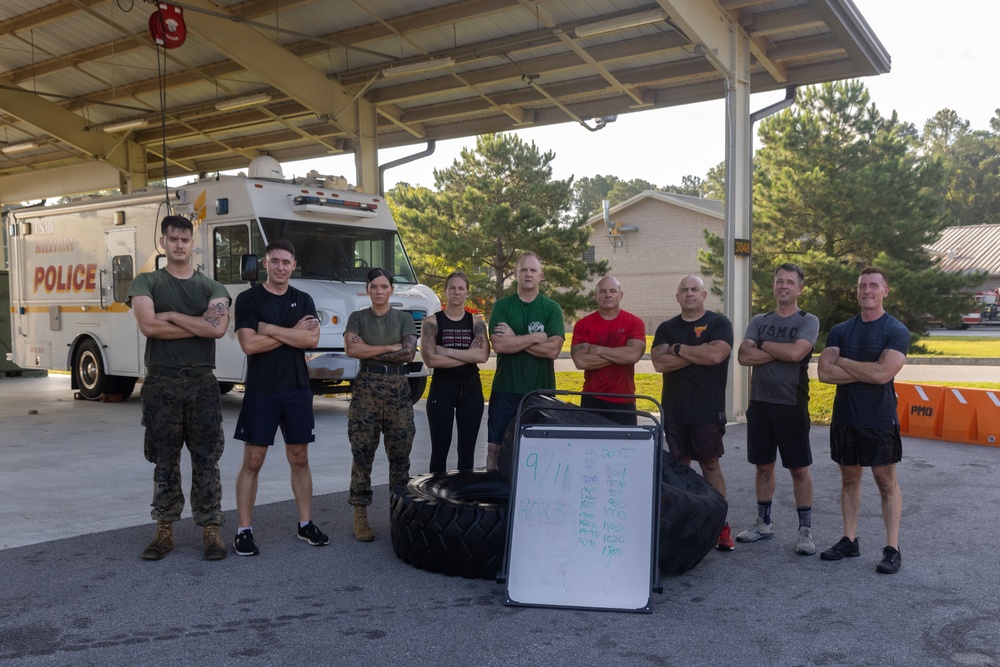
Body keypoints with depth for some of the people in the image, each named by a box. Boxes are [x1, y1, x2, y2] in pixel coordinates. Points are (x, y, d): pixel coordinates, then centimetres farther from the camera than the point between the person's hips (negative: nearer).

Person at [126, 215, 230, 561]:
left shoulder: (211, 287, 8)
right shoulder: (146, 282, 5)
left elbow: (219, 327, -11)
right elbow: (148, 325, -13)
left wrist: (171, 316, -8)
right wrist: (199, 326, -7)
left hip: (202, 383, 1)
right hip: (161, 383, 0)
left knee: (206, 461, 2)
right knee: (164, 461, 7)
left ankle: (211, 529, 8)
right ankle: (164, 530, 16)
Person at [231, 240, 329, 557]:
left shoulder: (303, 300, 8)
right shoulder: (248, 299, -2)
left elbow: (312, 339, -7)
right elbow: (250, 344, -14)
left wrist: (270, 329, -12)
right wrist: (292, 332, -9)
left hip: (297, 390, 4)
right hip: (260, 391, -3)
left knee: (299, 458, 10)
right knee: (253, 461, -1)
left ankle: (305, 524, 20)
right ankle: (244, 530, 7)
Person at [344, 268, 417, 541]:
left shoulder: (404, 318, 8)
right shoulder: (357, 318, 7)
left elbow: (409, 353, -6)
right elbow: (352, 349, -10)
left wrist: (370, 351, -8)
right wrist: (390, 347, -10)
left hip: (398, 389, 1)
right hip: (366, 388, -1)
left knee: (400, 455, 2)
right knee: (362, 455, -1)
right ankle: (360, 516, 6)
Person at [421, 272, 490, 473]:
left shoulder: (476, 322, 4)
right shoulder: (432, 321, -2)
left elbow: (482, 355, -12)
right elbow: (430, 360, -14)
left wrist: (446, 351, -15)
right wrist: (468, 355, -11)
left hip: (471, 388, 2)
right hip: (442, 388, -2)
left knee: (467, 448, 8)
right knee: (440, 447, 1)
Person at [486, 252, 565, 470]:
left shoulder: (552, 309, 4)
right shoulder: (502, 306, 5)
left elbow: (553, 350, -9)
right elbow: (499, 345, -9)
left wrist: (515, 339, -10)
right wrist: (535, 337, -9)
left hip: (541, 390, 0)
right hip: (505, 389, 1)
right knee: (495, 445, 1)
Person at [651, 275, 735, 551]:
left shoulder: (719, 323, 0)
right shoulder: (667, 328, 10)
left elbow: (716, 355, -18)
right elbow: (659, 362, -6)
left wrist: (679, 349, -8)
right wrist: (699, 354, -10)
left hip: (708, 411, -3)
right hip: (674, 410, 3)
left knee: (710, 464, 0)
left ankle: (720, 524, 5)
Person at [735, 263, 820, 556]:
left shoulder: (808, 321, -2)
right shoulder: (759, 321, 9)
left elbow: (796, 352, -21)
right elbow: (743, 356, -6)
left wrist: (763, 345, -7)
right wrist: (781, 351, -12)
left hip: (792, 405, -4)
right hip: (760, 403, 4)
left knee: (799, 468, 1)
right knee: (763, 465, 12)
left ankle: (805, 529, 11)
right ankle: (763, 523, 24)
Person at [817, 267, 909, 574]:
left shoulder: (896, 331, -6)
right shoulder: (841, 330, 6)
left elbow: (883, 373, -21)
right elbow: (824, 372, -7)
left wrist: (843, 362, -10)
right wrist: (867, 371, -14)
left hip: (880, 421, -4)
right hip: (845, 418, 5)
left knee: (886, 481, 2)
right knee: (849, 477, 11)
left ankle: (892, 549, 8)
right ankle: (849, 540, 21)